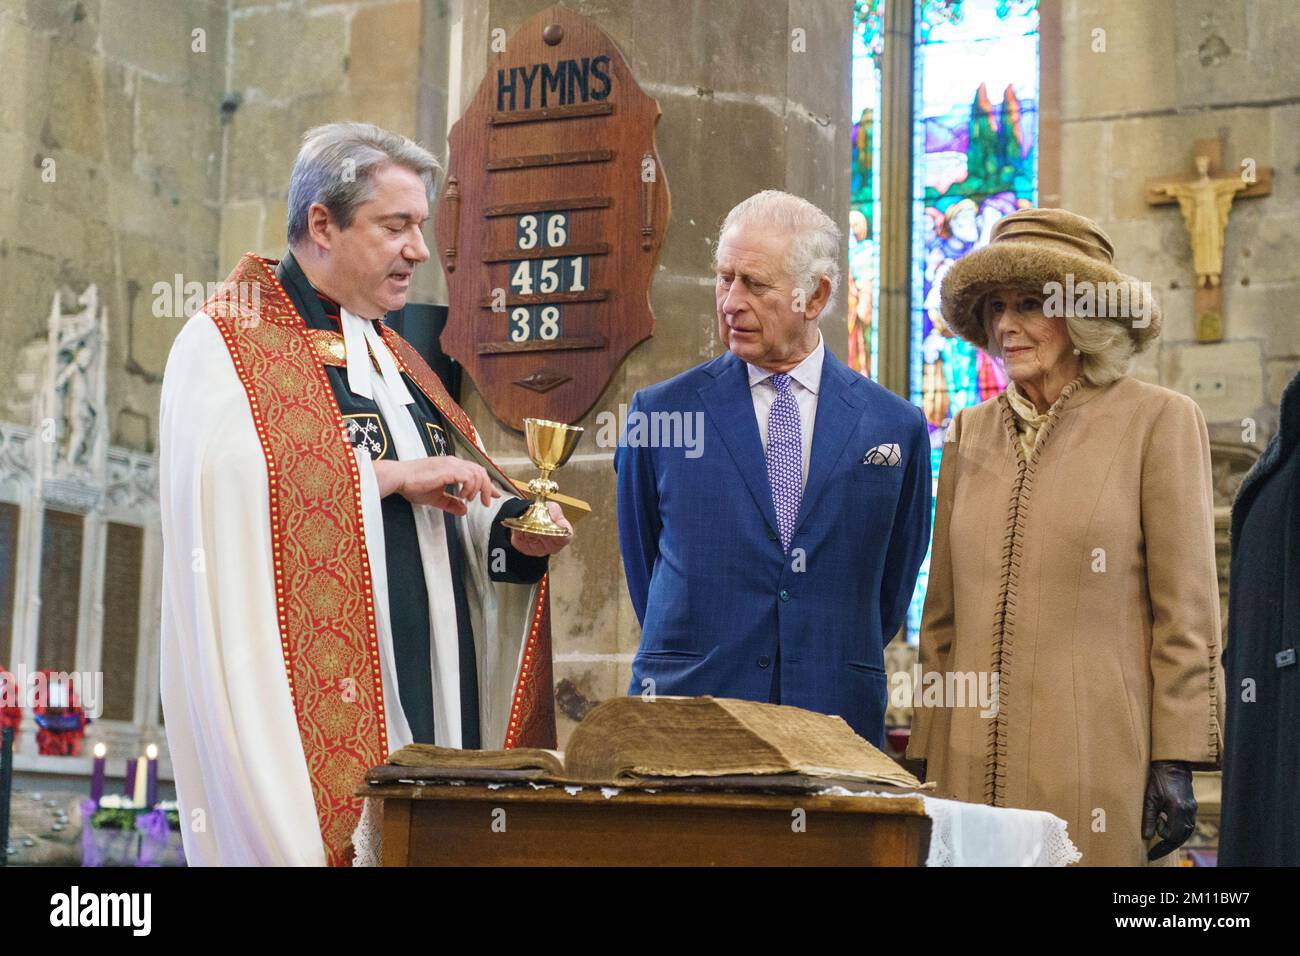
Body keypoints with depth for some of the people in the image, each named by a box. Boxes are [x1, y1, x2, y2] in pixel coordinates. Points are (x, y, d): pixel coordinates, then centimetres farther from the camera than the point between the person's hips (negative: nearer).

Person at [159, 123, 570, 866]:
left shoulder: (393, 358, 21)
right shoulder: (228, 341, -2)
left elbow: (449, 512, 17)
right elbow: (232, 471, -21)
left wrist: (514, 534, -3)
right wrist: (390, 474, -16)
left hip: (430, 691, 7)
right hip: (319, 687, -7)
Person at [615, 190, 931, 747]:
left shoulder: (895, 427, 3)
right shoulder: (656, 413, 2)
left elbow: (894, 582, 13)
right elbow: (643, 566, 11)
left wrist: (841, 671, 11)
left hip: (837, 719, 1)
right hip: (686, 722, 0)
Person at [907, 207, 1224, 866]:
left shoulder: (1157, 421, -1)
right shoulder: (970, 431, 13)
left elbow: (1186, 610, -3)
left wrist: (1177, 762, -8)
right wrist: (925, 758, 11)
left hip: (1093, 761, -4)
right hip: (972, 761, 4)